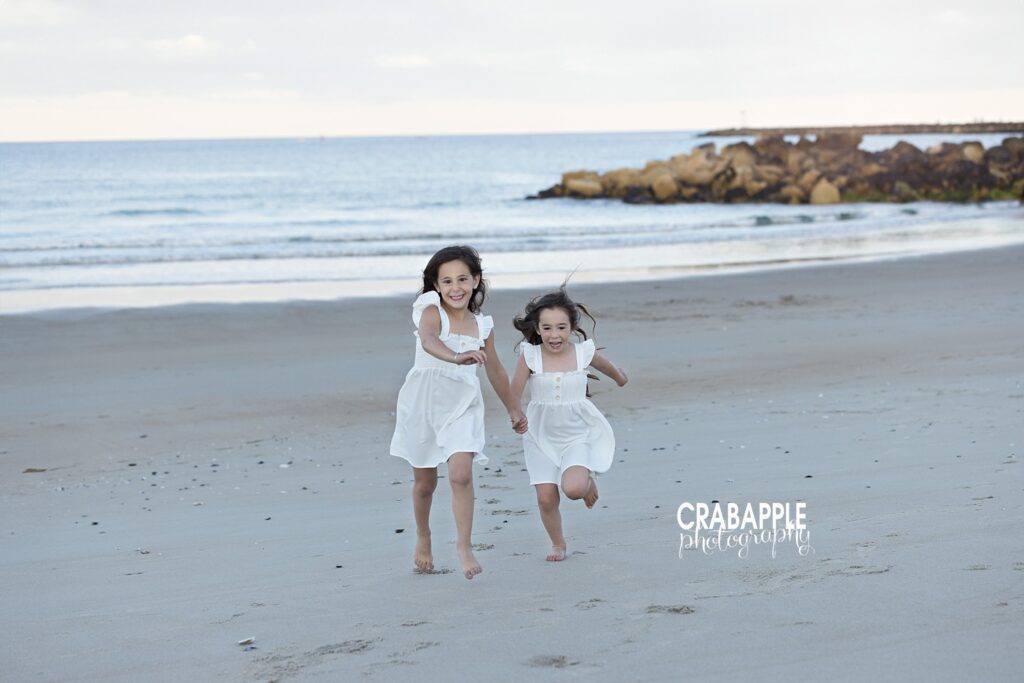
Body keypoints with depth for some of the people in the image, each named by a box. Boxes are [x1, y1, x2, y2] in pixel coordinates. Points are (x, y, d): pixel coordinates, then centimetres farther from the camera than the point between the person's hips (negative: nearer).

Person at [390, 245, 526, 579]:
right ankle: (423, 538, 38)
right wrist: (456, 357, -57)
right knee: (424, 482, 13)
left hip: (462, 405, 2)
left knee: (461, 474, -19)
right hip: (423, 401, -1)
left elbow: (495, 371, 17)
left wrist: (513, 409, 27)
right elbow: (428, 340, -37)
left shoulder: (482, 326, 1)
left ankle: (465, 546, -12)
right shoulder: (432, 311, -13)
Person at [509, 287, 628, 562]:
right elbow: (515, 392, -15)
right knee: (546, 497, -3)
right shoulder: (530, 356, -13)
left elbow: (605, 365, 14)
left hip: (578, 433, -1)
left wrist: (620, 378, 34)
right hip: (543, 435, 1)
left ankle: (588, 479, 13)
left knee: (573, 488, -24)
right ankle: (558, 544, 25)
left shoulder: (583, 352, -8)